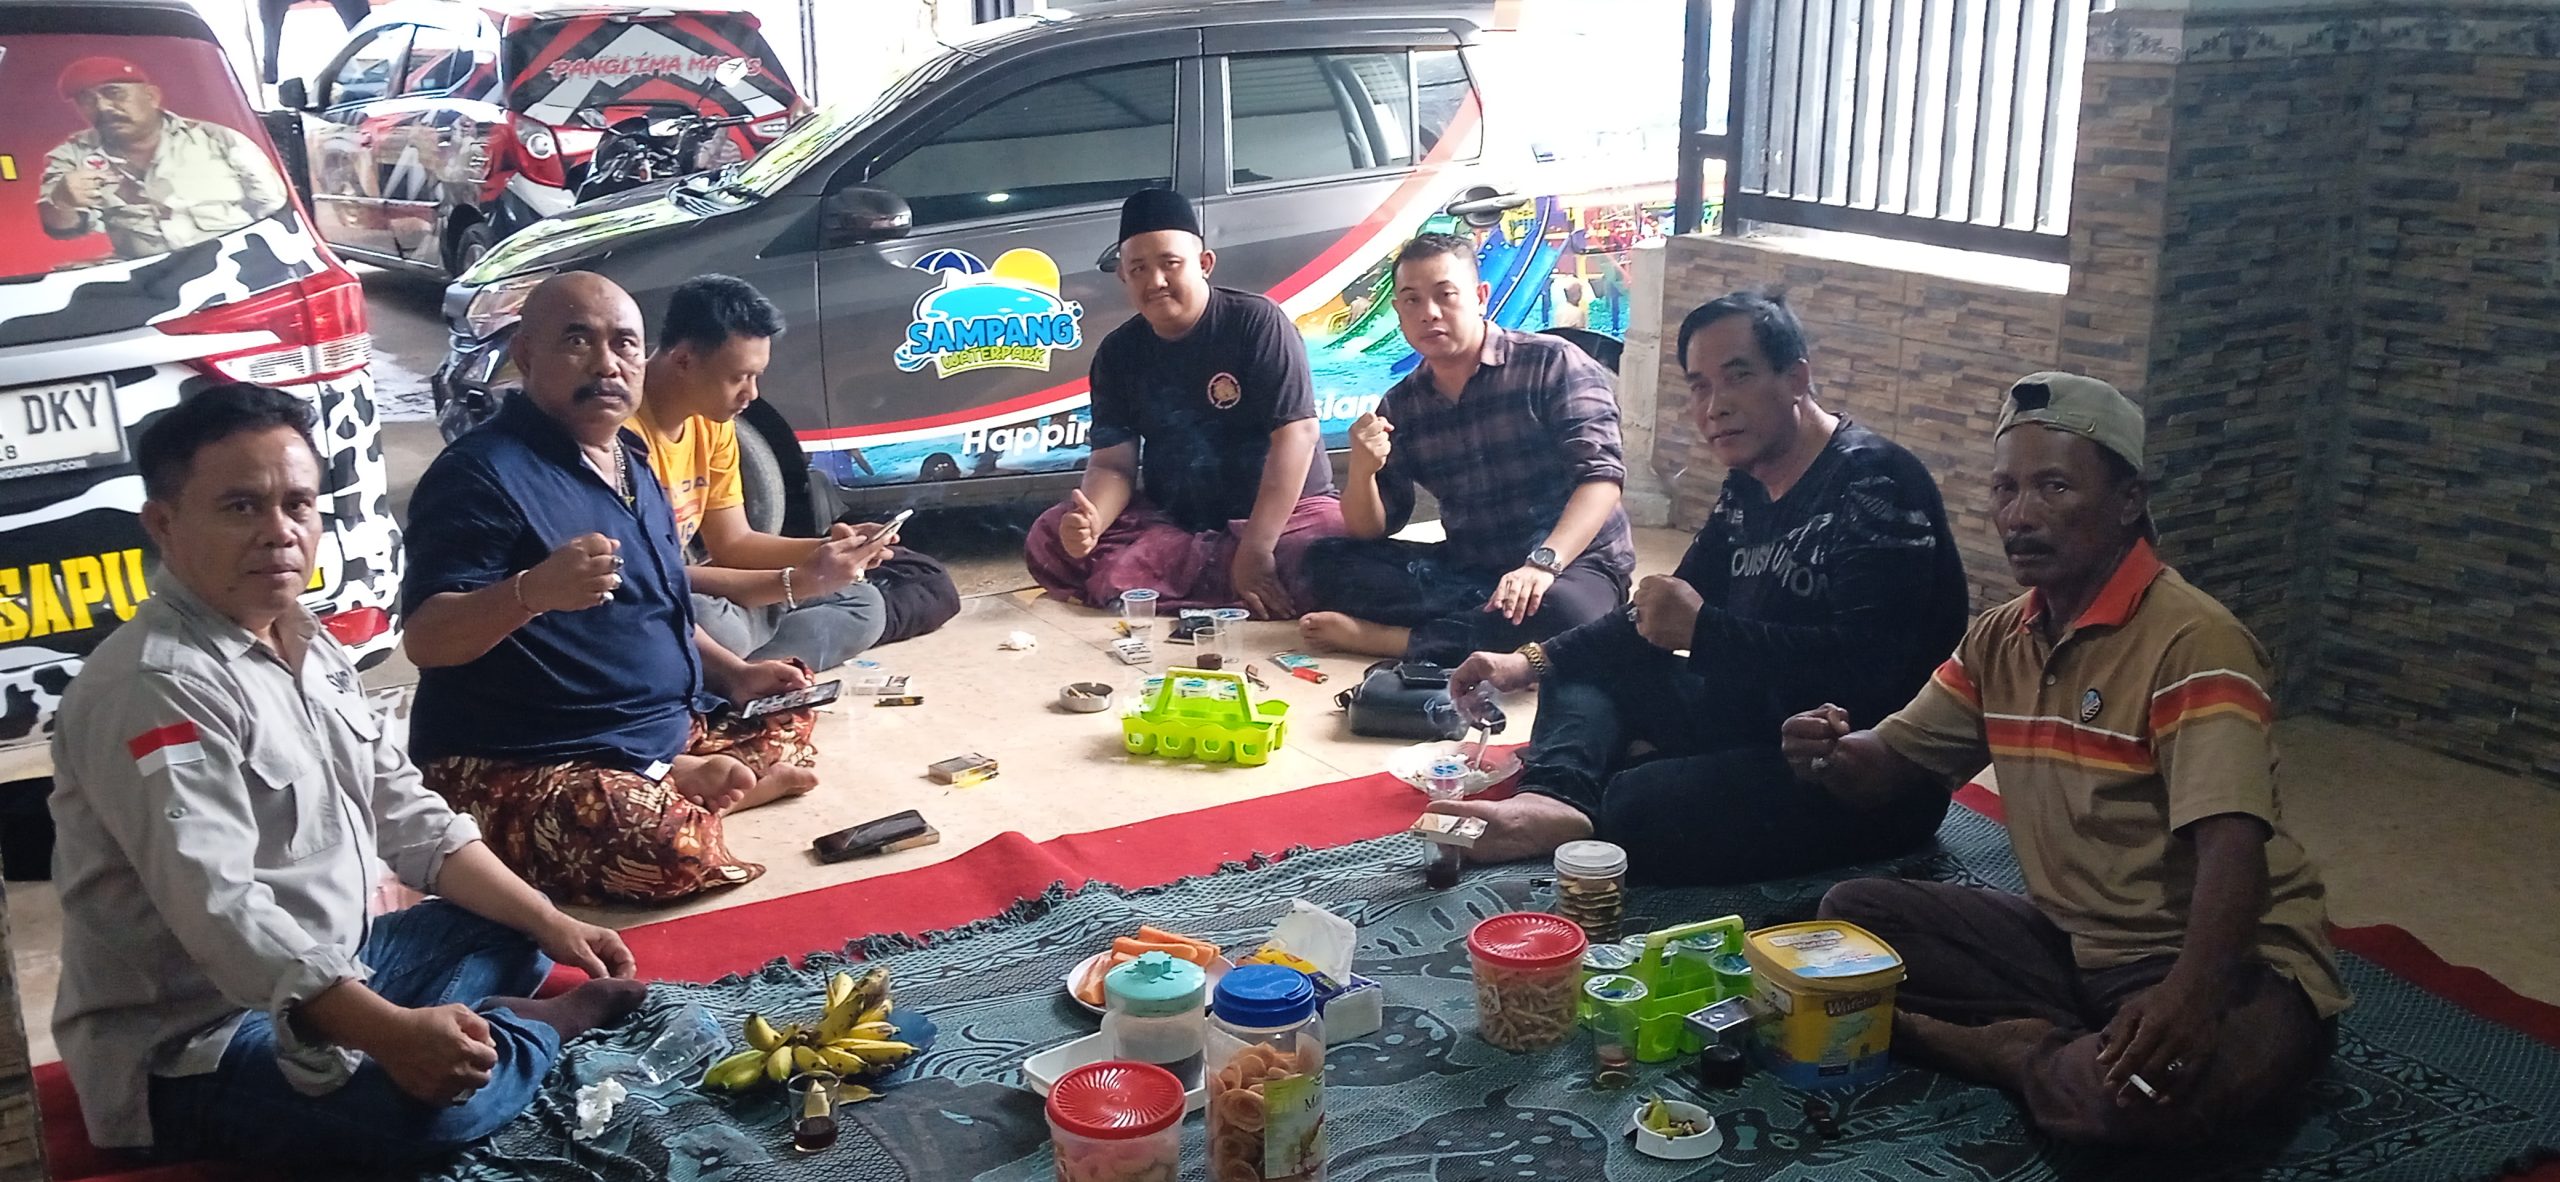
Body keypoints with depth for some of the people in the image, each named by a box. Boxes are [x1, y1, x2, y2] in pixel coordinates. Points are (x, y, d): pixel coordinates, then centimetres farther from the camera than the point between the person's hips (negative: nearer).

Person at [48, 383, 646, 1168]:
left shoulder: (311, 647, 9)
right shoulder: (155, 684, -22)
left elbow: (407, 815, 13)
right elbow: (220, 911, -32)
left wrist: (549, 922, 3)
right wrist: (392, 1032, -40)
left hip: (328, 972, 10)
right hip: (196, 1044, -10)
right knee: (447, 1095, -32)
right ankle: (564, 1018, -4)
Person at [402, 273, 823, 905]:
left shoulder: (629, 460, 14)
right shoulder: (484, 473, -16)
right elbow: (424, 640, -23)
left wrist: (734, 673, 11)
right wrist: (531, 591, -41)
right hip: (520, 770, -9)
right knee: (674, 851, -33)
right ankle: (676, 792, -4)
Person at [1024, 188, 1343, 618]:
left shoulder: (1256, 323, -12)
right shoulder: (1117, 353, 1)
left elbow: (1296, 432, -20)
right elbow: (1113, 462, -4)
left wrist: (1255, 549, -29)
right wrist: (1090, 522, -29)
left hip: (1284, 510, -4)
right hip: (1170, 519, 4)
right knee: (1048, 544, -19)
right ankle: (1232, 586, -19)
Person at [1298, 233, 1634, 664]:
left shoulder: (1553, 365, -9)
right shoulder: (1399, 407, 5)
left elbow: (1602, 474, -20)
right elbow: (1369, 532, 4)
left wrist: (1543, 563, -36)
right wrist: (1362, 471, -19)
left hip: (1571, 566, -5)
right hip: (1466, 569, 5)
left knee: (1557, 611, -39)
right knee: (1326, 561, -9)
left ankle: (1385, 639, -25)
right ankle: (1485, 614, -22)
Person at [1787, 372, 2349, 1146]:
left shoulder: (2193, 641, -20)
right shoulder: (1999, 640, 5)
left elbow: (2230, 842, -30)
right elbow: (1893, 761, 13)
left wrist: (2189, 992, -47)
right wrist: (1830, 757, -13)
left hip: (2233, 962, -7)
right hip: (2069, 938, 7)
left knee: (2133, 1090, -39)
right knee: (1852, 914, -4)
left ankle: (2013, 1049, -7)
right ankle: (2058, 1048, -12)